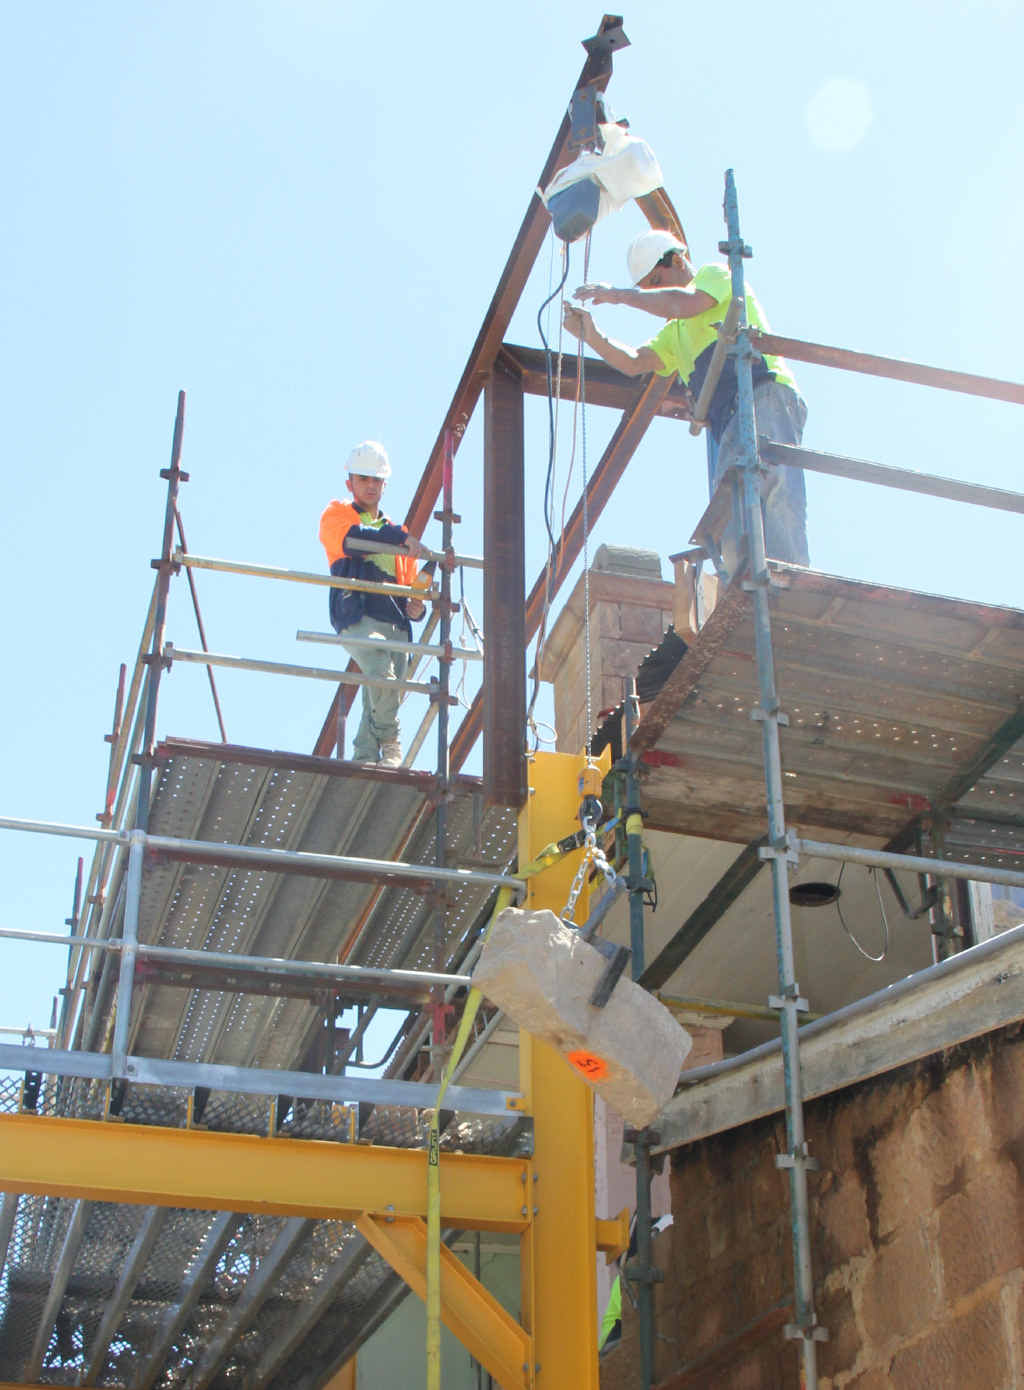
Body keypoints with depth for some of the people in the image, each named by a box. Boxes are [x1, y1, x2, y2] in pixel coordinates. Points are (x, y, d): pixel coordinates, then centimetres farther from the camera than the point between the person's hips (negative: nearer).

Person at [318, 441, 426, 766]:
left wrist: (416, 606, 10)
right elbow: (350, 539, -10)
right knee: (381, 674, -30)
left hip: (396, 623, 6)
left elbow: (409, 585, 33)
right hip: (357, 617, -6)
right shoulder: (336, 514, 15)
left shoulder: (393, 530, 32)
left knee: (382, 701, -4)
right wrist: (400, 537, -19)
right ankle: (390, 747, -20)